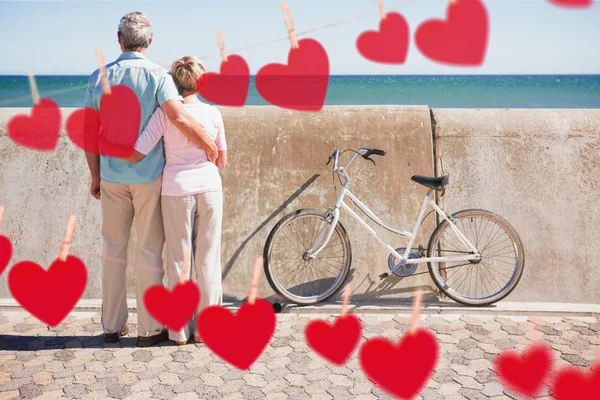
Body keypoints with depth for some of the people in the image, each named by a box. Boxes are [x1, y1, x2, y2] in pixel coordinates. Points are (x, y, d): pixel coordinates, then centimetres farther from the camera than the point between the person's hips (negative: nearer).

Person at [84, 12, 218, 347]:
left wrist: (95, 176, 13)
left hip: (112, 178, 4)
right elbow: (179, 117, -25)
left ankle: (113, 326, 21)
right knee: (149, 252, 4)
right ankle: (149, 329, 11)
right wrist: (211, 145, -12)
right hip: (149, 176, -3)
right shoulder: (157, 75, -9)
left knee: (114, 250, 13)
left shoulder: (99, 77, 4)